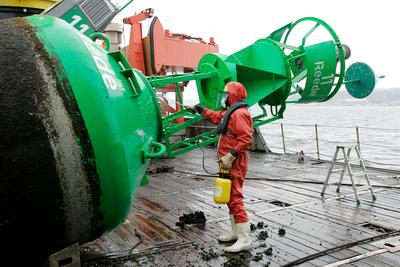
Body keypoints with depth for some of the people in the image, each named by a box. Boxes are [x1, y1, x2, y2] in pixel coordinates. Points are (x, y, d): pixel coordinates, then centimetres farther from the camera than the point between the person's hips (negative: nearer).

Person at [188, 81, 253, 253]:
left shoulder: (239, 113, -16)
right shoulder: (229, 112, 17)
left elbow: (246, 139, -25)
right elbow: (215, 117, 36)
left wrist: (231, 156, -28)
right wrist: (199, 109, 39)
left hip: (234, 164, -11)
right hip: (228, 163, 11)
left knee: (235, 198, -11)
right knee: (231, 198, 17)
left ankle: (244, 240, -5)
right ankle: (235, 232, 28)